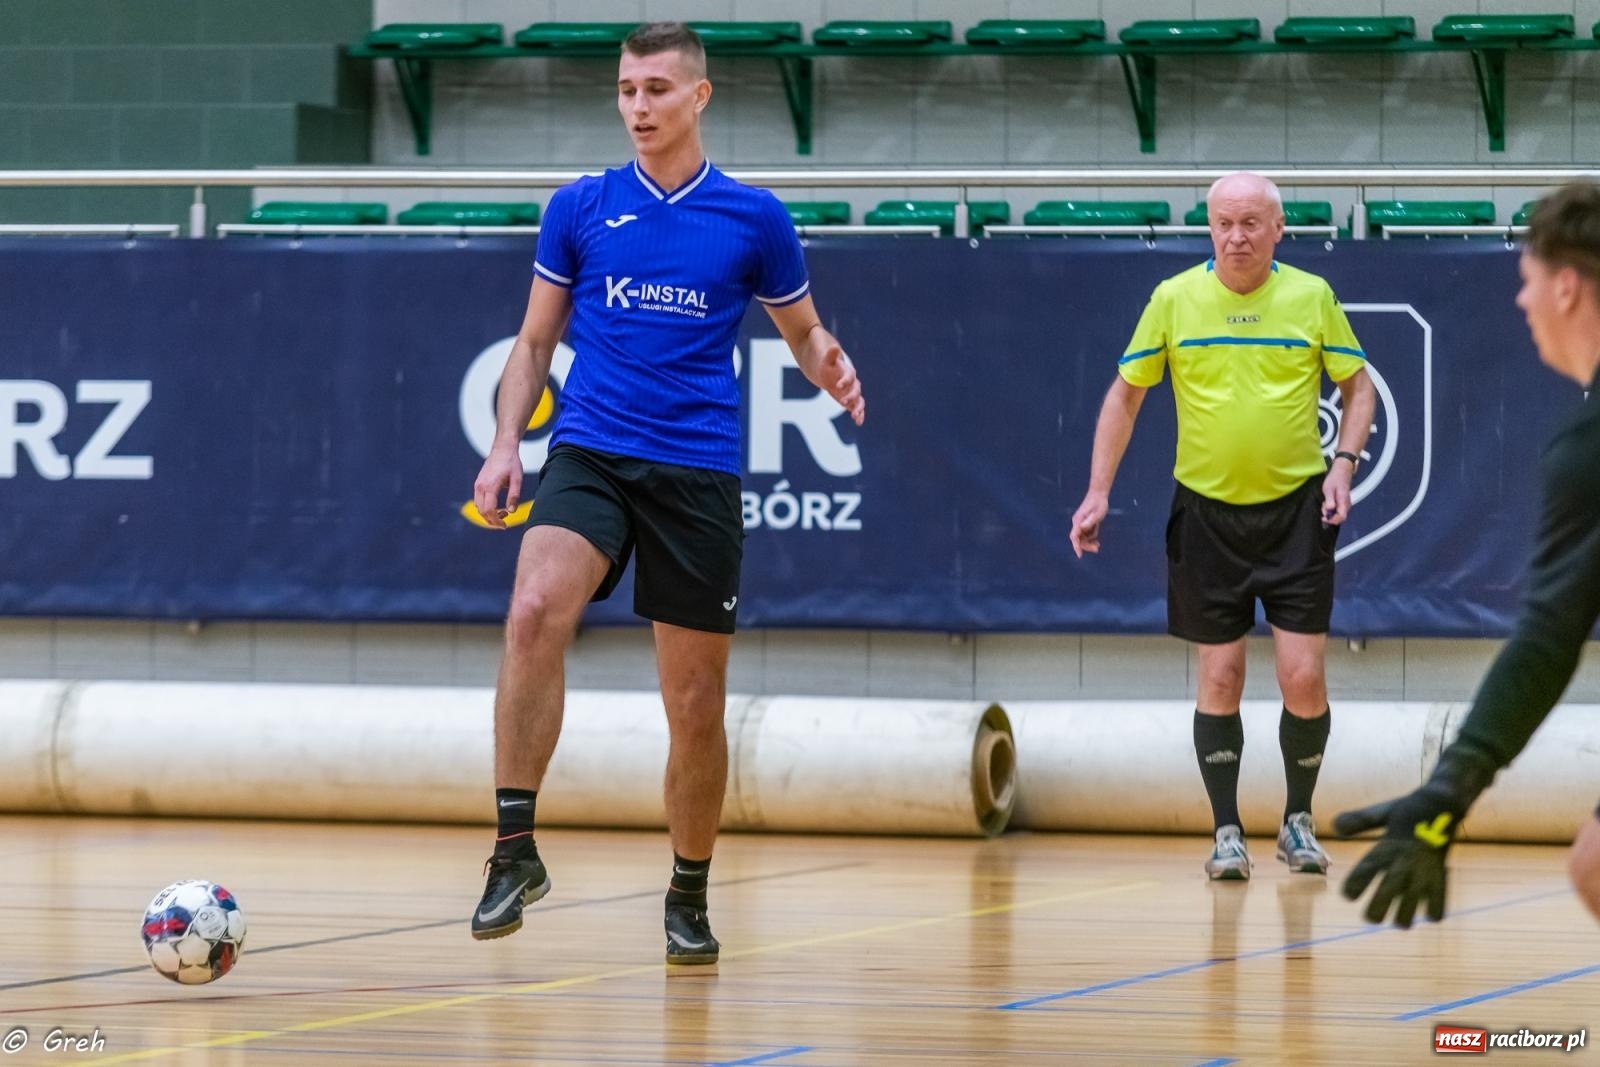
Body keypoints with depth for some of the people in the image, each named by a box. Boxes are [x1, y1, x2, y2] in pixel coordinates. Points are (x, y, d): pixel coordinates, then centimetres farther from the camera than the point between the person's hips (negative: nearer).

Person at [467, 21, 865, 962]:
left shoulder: (754, 218, 4)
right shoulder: (580, 208, 7)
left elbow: (803, 330, 14)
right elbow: (536, 342, 14)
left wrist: (834, 370, -9)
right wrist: (506, 443, 0)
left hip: (698, 473, 0)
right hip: (590, 456, 0)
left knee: (697, 703, 3)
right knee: (537, 610, -29)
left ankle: (690, 897, 24)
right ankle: (516, 849, -25)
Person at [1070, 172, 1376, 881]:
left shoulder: (1312, 297, -1)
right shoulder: (1174, 299, -2)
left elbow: (1357, 385, 10)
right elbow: (1126, 395, 7)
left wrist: (1344, 460, -6)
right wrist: (1098, 492, 1)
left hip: (1296, 509, 0)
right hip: (1206, 512, 0)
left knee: (1303, 677, -4)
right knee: (1219, 677, 1)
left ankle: (1298, 821, 15)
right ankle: (1226, 831, 11)